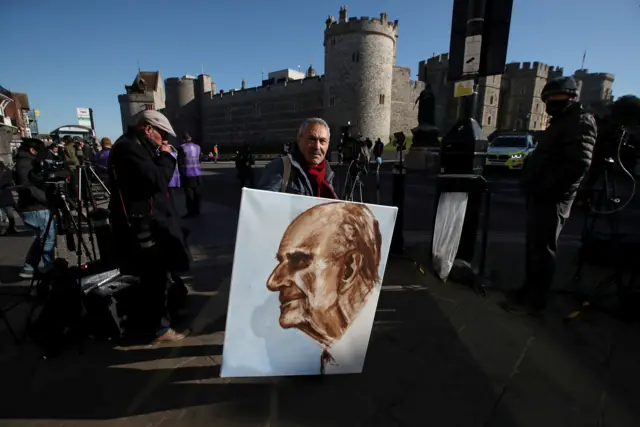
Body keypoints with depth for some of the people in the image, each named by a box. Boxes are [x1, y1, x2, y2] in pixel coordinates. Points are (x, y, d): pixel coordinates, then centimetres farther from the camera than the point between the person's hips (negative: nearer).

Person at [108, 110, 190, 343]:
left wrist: (161, 157, 4)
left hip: (149, 223, 11)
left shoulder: (137, 147, 16)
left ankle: (152, 321, 39)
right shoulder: (128, 147, -17)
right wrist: (166, 157, -14)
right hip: (143, 226, -11)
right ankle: (159, 328, 17)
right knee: (157, 278, 1)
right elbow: (157, 180, -25)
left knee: (157, 277, 21)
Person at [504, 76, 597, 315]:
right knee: (533, 247, 16)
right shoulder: (563, 121, 21)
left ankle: (534, 300, 9)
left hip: (551, 200, -10)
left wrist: (545, 189, -22)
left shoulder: (580, 122, -11)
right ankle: (529, 289, 30)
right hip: (541, 197, 10)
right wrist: (535, 188, 14)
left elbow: (578, 164, -24)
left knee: (542, 250, -2)